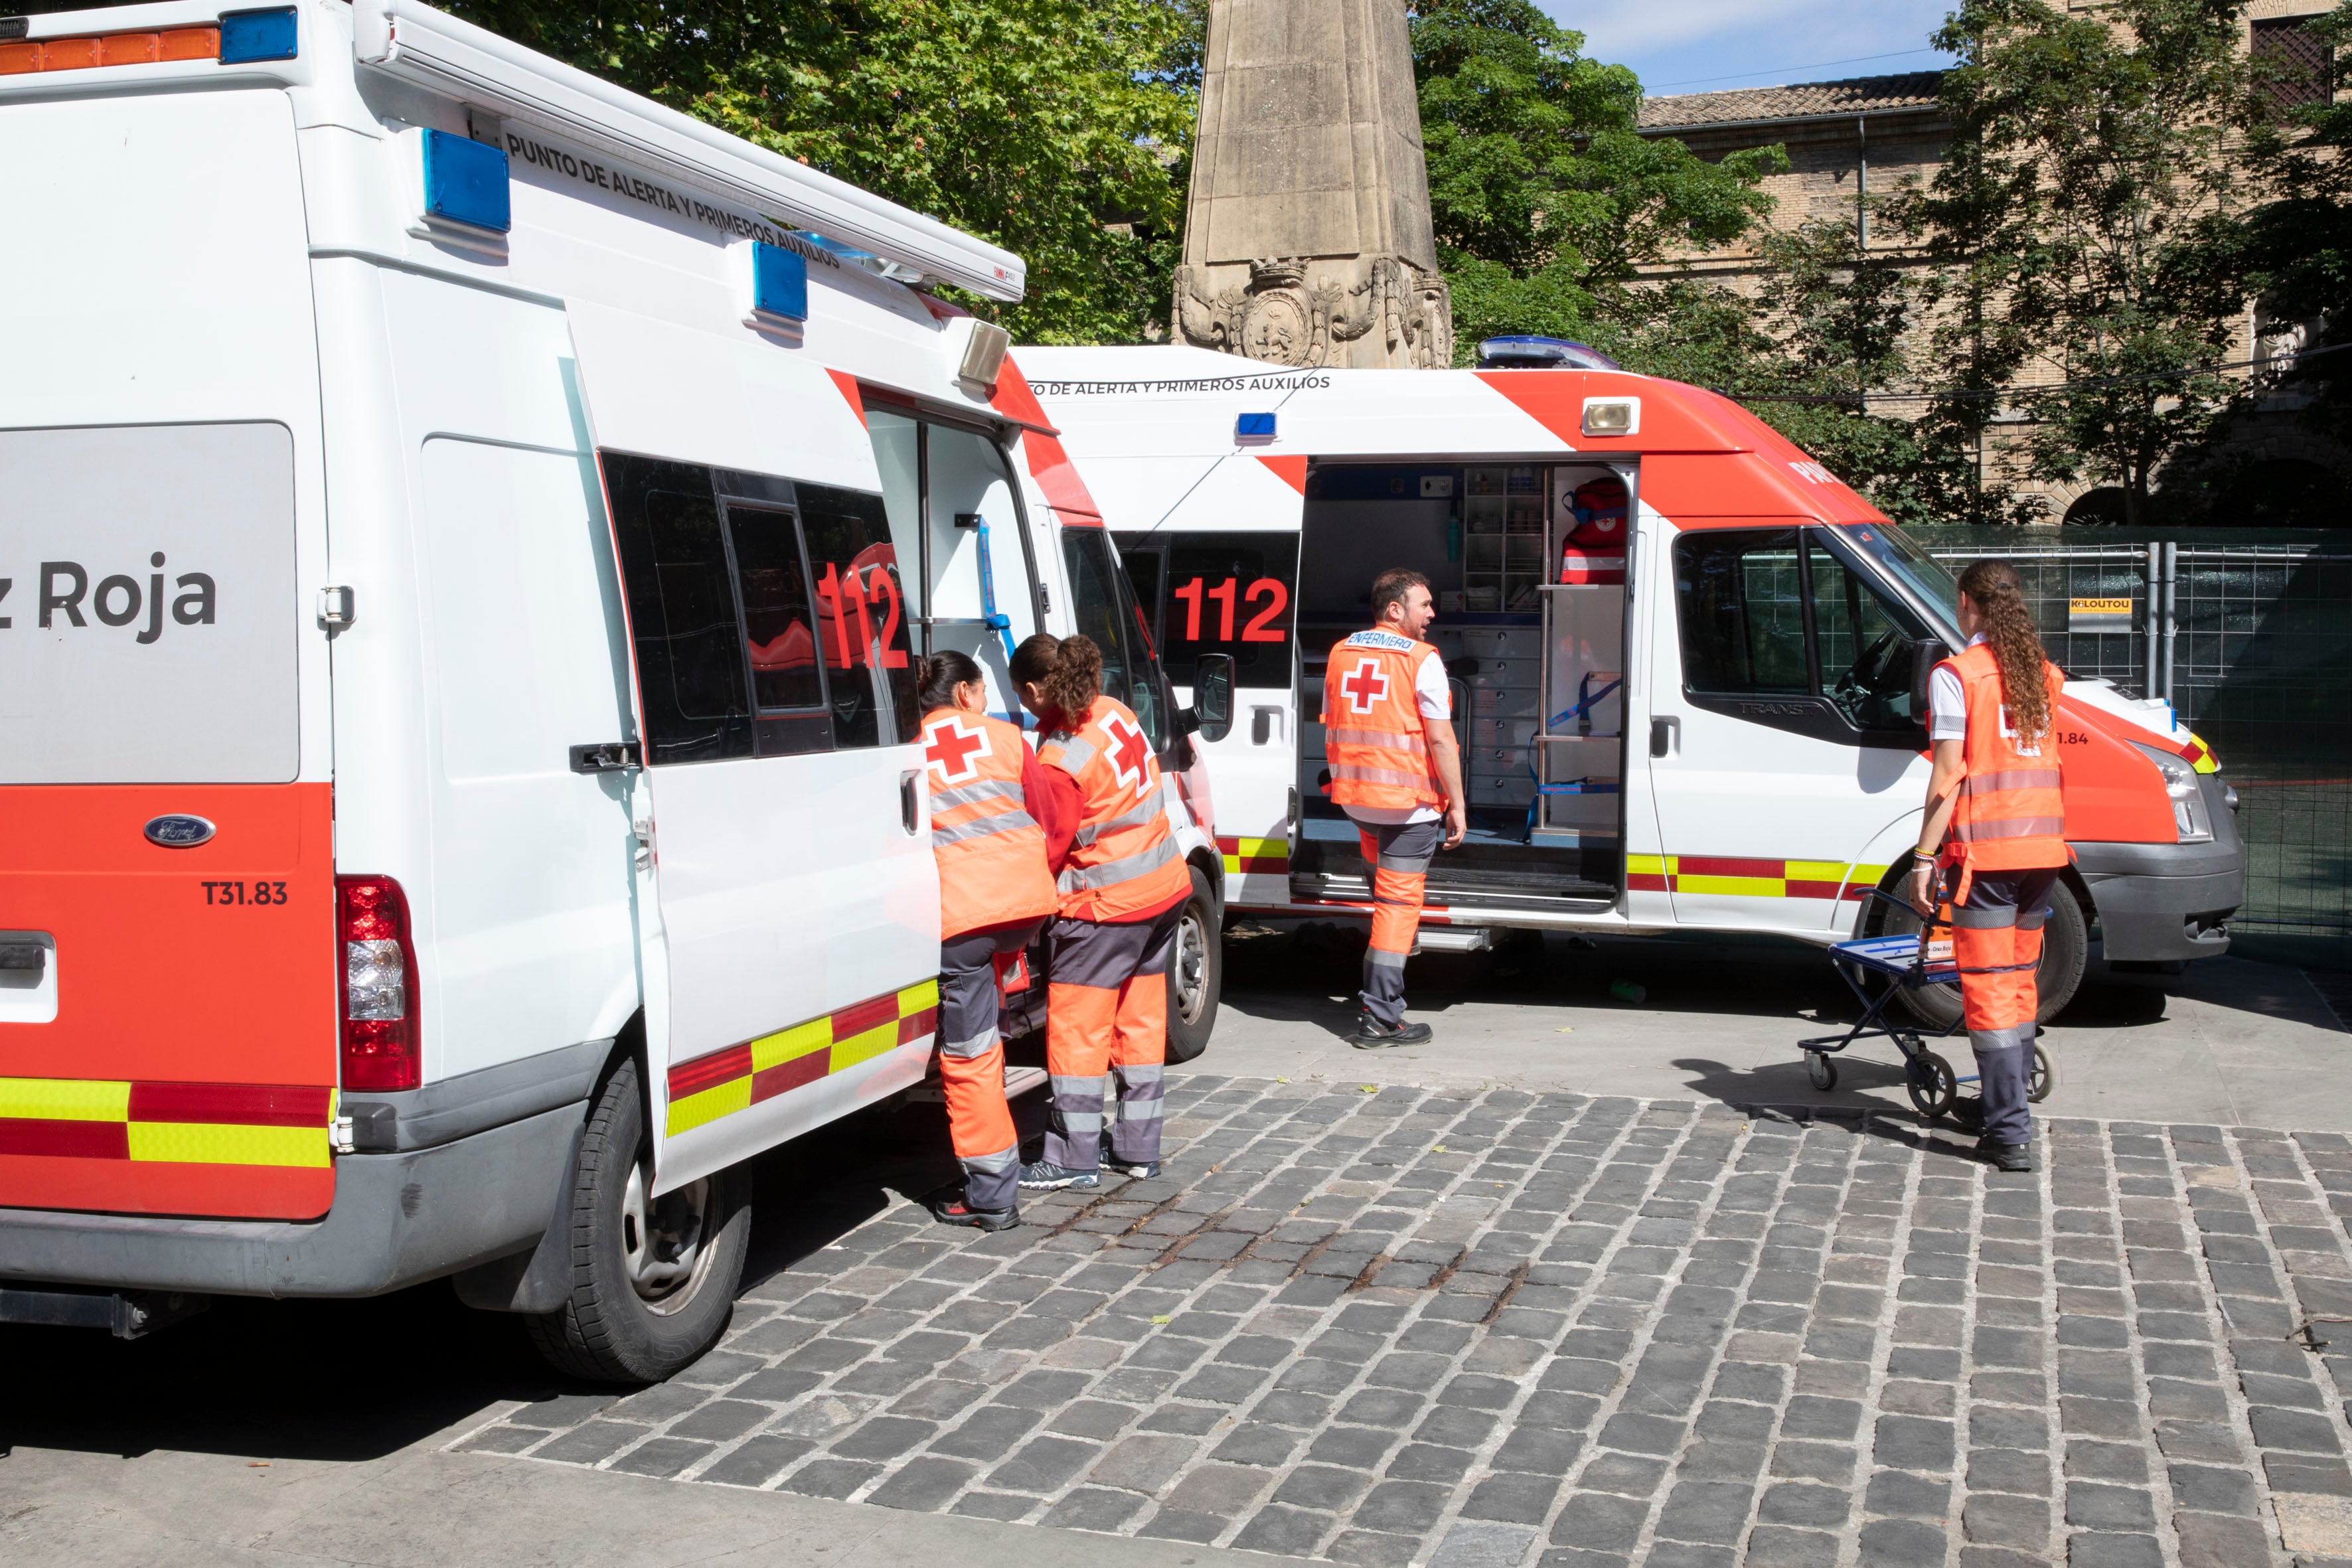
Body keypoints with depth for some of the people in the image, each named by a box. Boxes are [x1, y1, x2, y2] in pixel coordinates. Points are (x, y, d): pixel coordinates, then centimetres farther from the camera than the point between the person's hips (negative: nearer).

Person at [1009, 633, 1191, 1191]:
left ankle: (1074, 1158, 8)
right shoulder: (1114, 711, 0)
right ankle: (1138, 1148, 23)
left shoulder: (1060, 760, -23)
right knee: (1141, 1020, 15)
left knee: (1077, 1027, 2)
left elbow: (1050, 848, -14)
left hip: (1105, 907, -8)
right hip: (1162, 889, 9)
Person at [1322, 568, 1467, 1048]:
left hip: (1353, 796, 7)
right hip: (1409, 801, -7)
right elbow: (1440, 740, -15)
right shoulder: (1421, 660, -13)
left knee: (1383, 872, 32)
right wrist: (1457, 806, -9)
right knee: (1398, 903, -2)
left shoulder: (1341, 654, 6)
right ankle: (1380, 1018, -2)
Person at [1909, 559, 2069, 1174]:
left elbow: (1948, 777, -13)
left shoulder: (1956, 675, -9)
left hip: (1986, 848, -6)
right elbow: (2042, 760, 14)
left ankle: (2011, 1134, -6)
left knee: (1989, 987, -3)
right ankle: (2008, 1103, 30)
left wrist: (1925, 857, -9)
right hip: (2043, 846, 6)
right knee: (2020, 980, 19)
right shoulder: (2044, 674, 10)